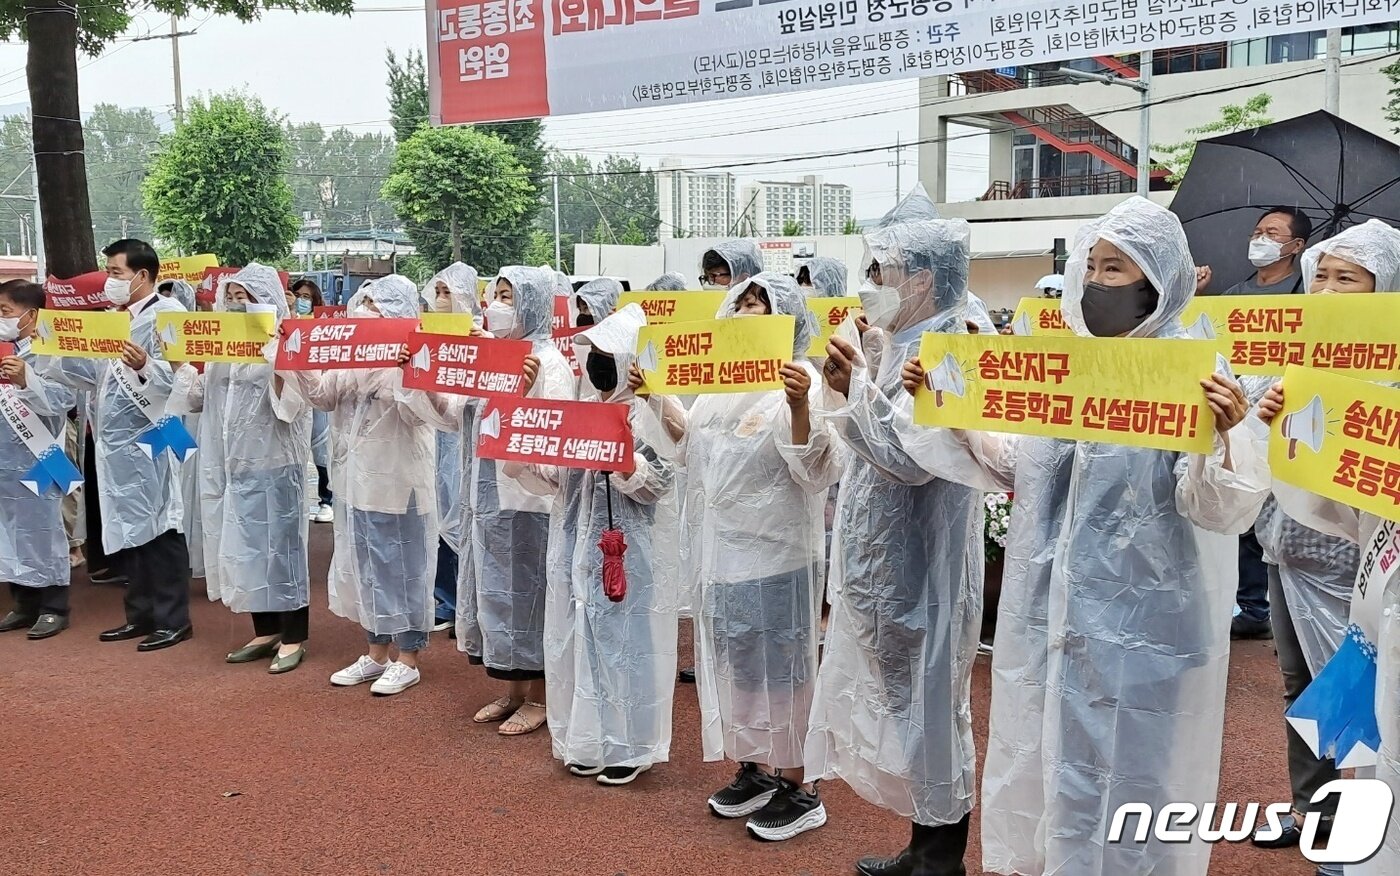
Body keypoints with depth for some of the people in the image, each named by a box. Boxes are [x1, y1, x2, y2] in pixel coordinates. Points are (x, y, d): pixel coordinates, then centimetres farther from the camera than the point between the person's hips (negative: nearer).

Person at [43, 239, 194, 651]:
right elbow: (92, 374, 12)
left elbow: (177, 378, -19)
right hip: (113, 442, 8)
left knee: (159, 529, -2)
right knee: (125, 530, 13)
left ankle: (173, 619, 5)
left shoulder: (168, 314, -8)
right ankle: (140, 615, 22)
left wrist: (144, 366, -36)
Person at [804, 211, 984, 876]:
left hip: (918, 570, -10)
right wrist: (853, 394, 4)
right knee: (904, 705, 17)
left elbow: (911, 457, -26)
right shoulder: (907, 345, 12)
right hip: (886, 565, 10)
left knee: (926, 709, 3)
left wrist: (859, 386, -16)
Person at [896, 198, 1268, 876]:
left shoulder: (1192, 375, -10)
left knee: (1122, 777, 7)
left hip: (1138, 624, -6)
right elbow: (1006, 466, 10)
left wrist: (1220, 439, -33)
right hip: (1045, 613, 6)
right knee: (1042, 764, 20)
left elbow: (1218, 511, -16)